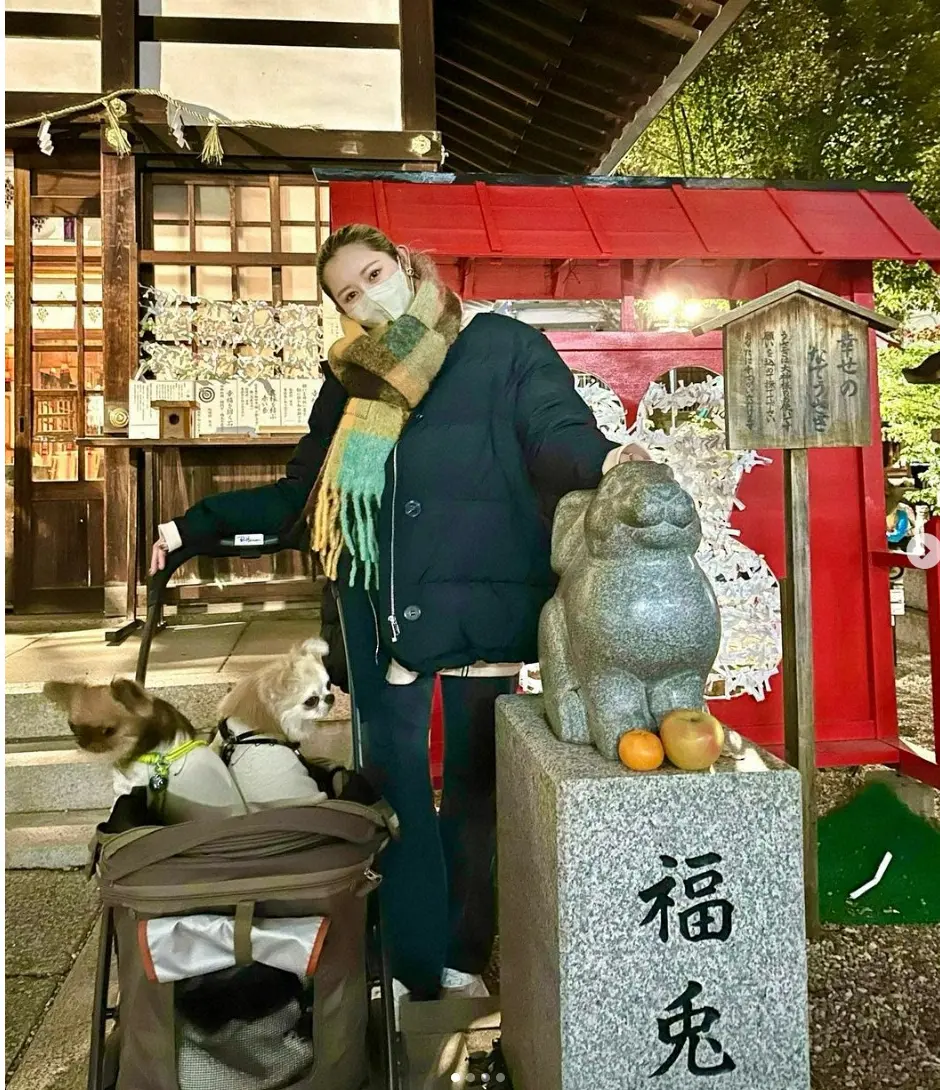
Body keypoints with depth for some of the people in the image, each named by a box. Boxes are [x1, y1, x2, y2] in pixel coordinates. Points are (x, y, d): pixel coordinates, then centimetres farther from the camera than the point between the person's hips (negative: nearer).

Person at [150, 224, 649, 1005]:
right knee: (394, 781, 8)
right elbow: (296, 497, 19)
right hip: (380, 608, 4)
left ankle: (462, 961, 24)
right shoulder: (351, 382, 14)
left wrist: (601, 458, -35)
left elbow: (555, 431, -11)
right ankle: (414, 969, 22)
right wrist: (194, 526, 17)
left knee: (473, 784, 7)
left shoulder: (503, 349, 2)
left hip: (477, 603, -3)